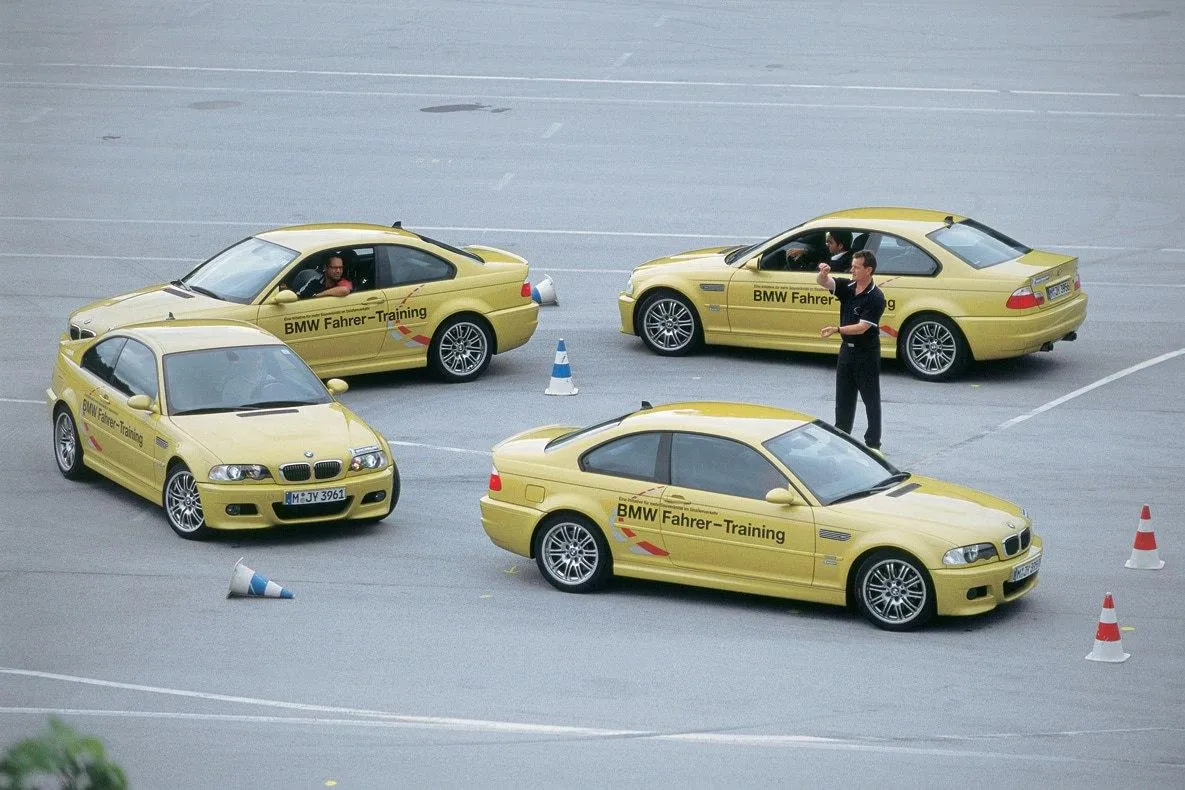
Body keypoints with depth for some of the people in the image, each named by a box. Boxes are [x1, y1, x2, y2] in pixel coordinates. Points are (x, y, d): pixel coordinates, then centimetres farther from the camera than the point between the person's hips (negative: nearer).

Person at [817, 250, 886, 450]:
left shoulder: (875, 298, -19)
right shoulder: (847, 287, 1)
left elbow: (862, 327, -24)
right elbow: (823, 283, -4)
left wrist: (836, 329, -36)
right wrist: (823, 274, -28)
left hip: (867, 353, -7)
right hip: (847, 349, 7)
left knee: (871, 399, 2)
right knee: (843, 397, 13)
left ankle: (873, 443, 7)